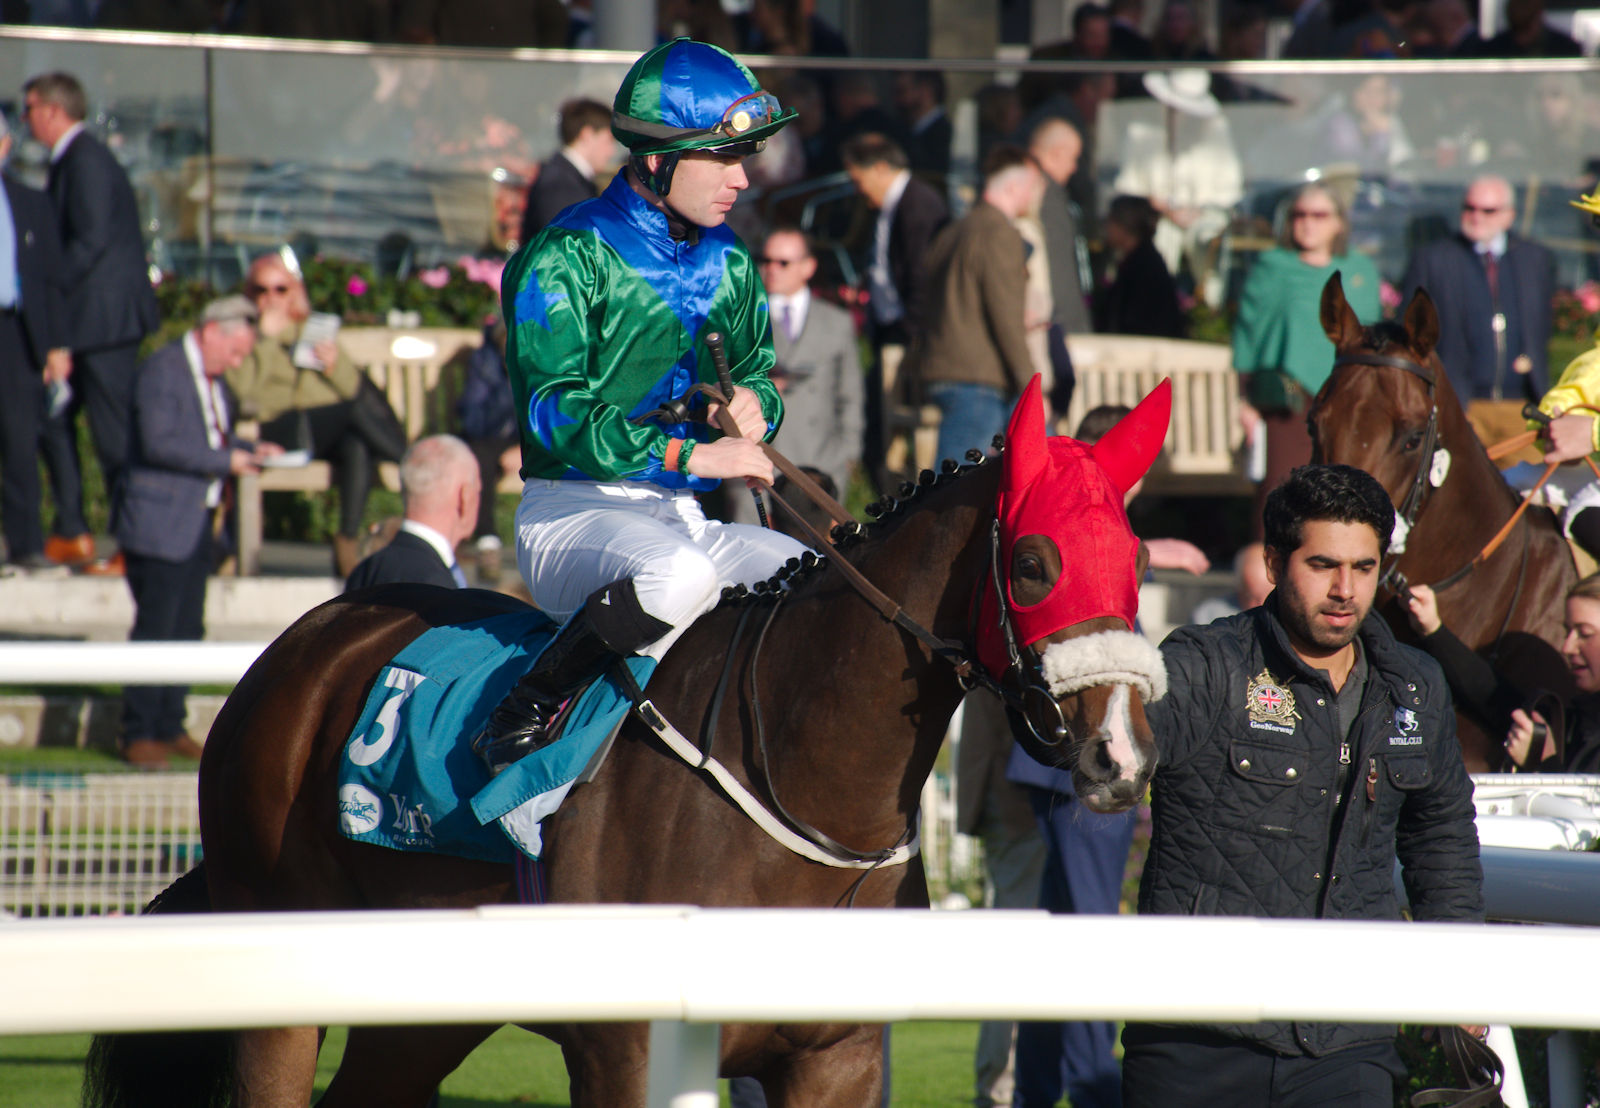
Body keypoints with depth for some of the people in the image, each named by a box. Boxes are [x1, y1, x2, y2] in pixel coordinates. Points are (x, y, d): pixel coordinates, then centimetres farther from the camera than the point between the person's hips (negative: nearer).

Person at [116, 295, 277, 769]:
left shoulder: (211, 377, 15)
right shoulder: (162, 370, -14)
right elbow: (159, 443, -23)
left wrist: (251, 450, 7)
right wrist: (226, 461, -20)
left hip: (198, 526, 9)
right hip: (161, 523, -9)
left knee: (186, 632, 9)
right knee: (154, 632, -6)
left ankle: (170, 729, 15)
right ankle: (138, 735, -1)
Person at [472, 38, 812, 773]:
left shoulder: (727, 264, 13)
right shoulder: (567, 258, -10)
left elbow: (756, 374, 25)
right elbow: (555, 411, -20)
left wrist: (754, 403, -1)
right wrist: (691, 454, -28)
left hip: (681, 518, 7)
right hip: (571, 513, -7)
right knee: (679, 574, -39)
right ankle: (523, 717, -23)